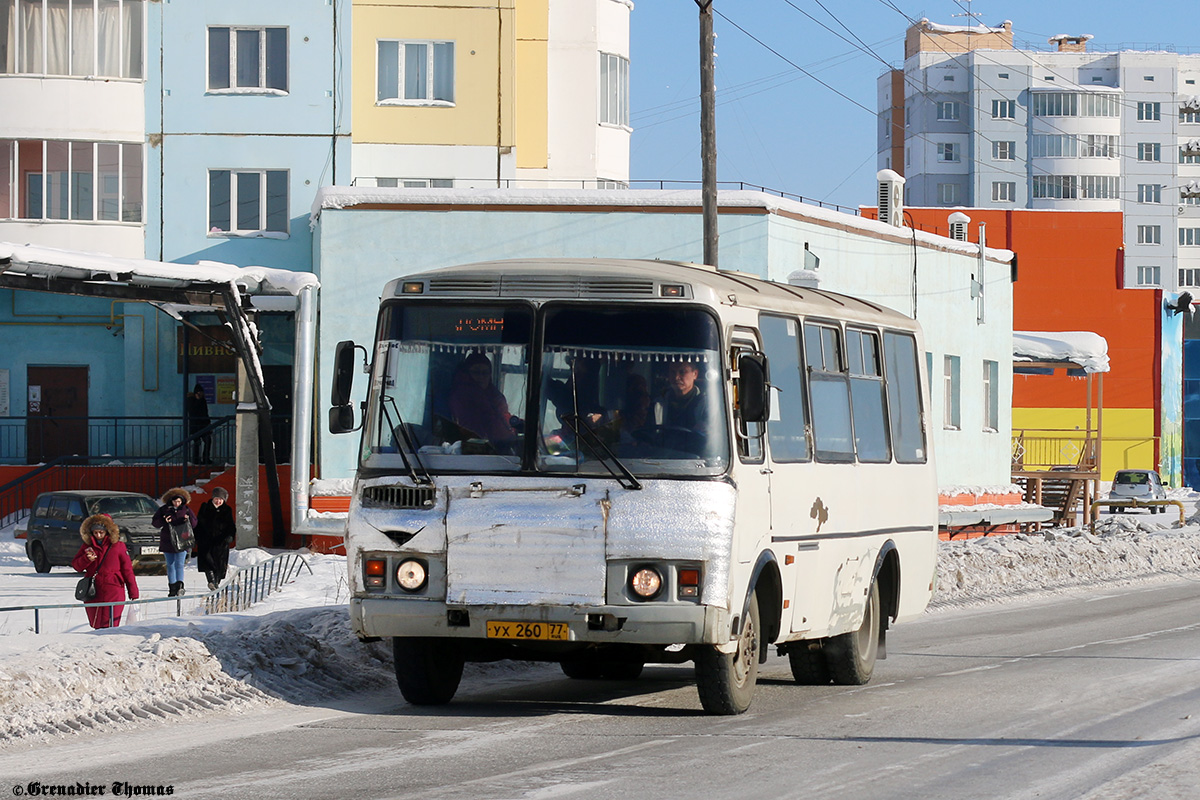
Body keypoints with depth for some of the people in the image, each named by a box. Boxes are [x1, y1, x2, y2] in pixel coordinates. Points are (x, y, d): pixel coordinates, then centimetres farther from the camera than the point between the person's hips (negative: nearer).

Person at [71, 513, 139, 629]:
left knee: (110, 626, -13)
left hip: (113, 592, -4)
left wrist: (134, 594, 1)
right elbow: (76, 565, 12)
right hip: (93, 593, 4)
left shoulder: (118, 546, 1)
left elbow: (127, 570, 3)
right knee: (97, 627, 7)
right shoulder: (88, 546, 11)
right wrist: (87, 559, -10)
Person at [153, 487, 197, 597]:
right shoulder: (164, 510, 2)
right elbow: (154, 522, 2)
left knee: (179, 564, -11)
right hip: (167, 542, 2)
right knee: (170, 565, 6)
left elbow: (194, 524, 6)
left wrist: (188, 519, -16)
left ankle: (179, 585, -17)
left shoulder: (186, 510, 3)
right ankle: (172, 588, 12)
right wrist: (164, 521, -17)